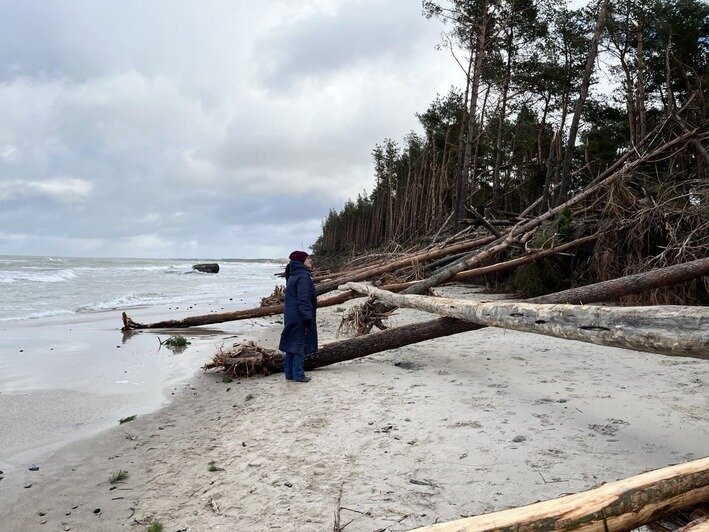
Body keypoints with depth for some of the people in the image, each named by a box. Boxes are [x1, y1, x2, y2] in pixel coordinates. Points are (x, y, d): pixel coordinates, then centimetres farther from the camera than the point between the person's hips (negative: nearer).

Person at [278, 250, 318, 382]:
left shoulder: (292, 277, 13)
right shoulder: (303, 277, -17)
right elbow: (303, 300, -21)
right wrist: (308, 318, -20)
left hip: (290, 318, 9)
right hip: (300, 318, -9)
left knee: (291, 345, 13)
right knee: (300, 346, 0)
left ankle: (289, 374, 20)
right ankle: (298, 375, 5)